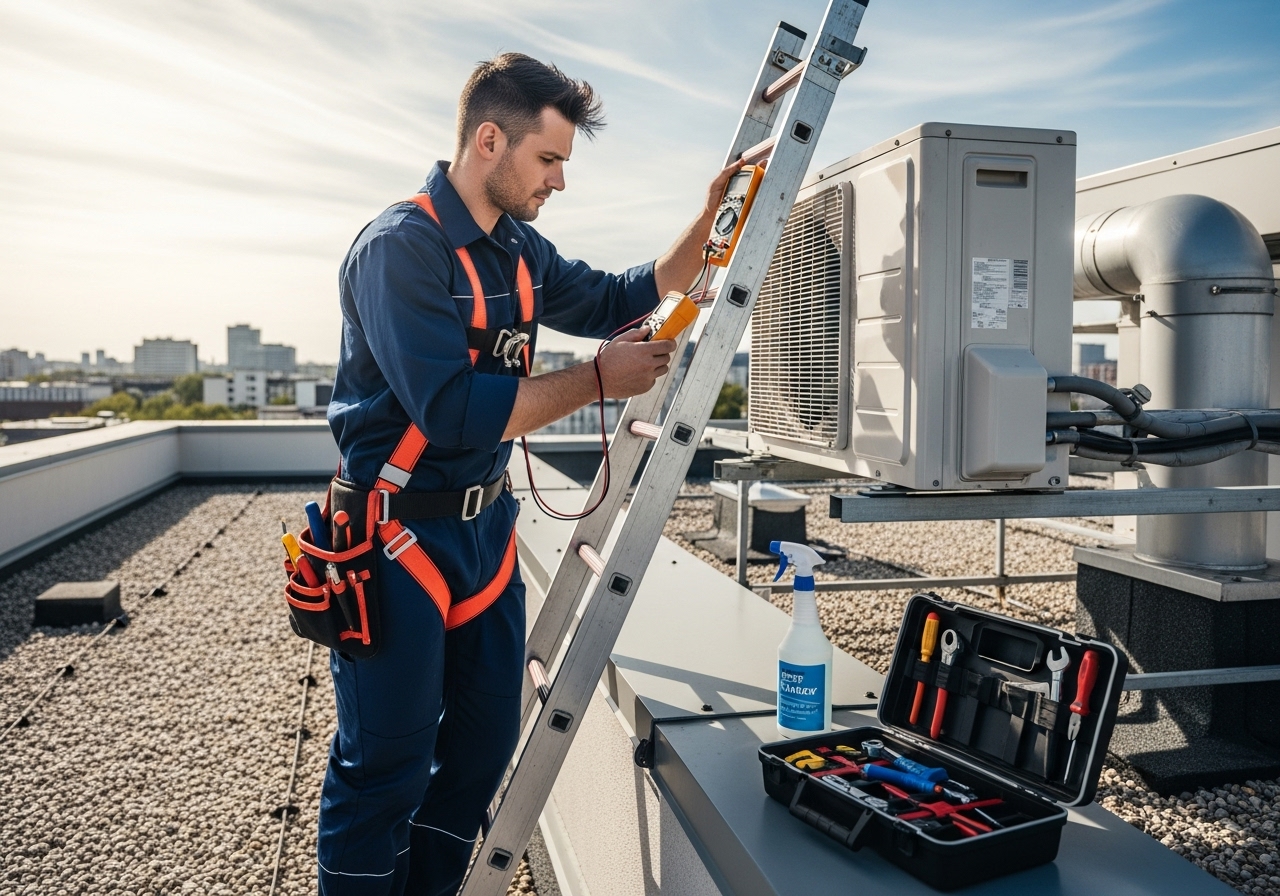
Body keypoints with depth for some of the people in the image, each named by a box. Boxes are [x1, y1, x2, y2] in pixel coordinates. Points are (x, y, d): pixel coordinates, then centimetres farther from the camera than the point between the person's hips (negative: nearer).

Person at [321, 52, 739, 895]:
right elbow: (456, 412, -27)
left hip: (485, 525, 8)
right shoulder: (401, 247, -18)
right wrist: (597, 379, -20)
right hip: (399, 535, -8)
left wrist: (710, 218, 6)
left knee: (485, 740, 15)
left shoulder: (520, 250, 6)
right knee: (385, 769, 2)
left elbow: (620, 298, 18)